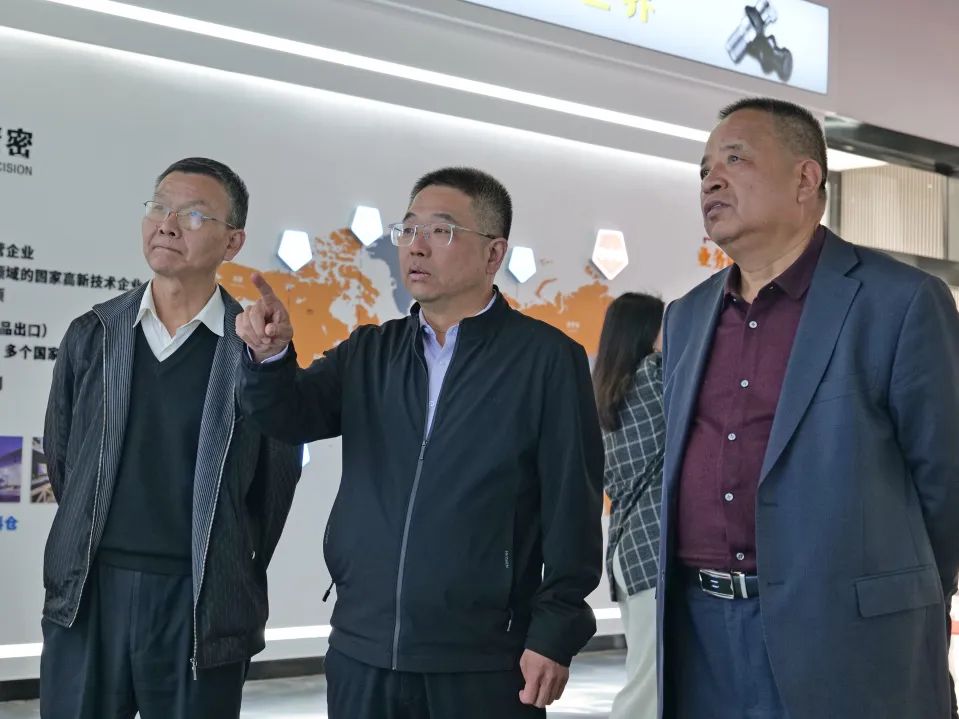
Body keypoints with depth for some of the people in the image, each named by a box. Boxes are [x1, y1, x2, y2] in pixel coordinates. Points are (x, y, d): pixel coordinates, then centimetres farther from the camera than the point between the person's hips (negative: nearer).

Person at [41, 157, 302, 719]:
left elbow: (277, 477, 2)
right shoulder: (92, 335, 5)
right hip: (87, 596, 3)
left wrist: (233, 578, 8)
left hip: (201, 603, -2)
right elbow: (61, 455, 14)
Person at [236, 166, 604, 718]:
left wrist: (555, 632, -9)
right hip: (362, 652, 4)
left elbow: (572, 505, -6)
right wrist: (271, 355, -19)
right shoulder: (370, 354, 12)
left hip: (483, 661, -4)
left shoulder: (547, 358, -3)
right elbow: (289, 418, 0)